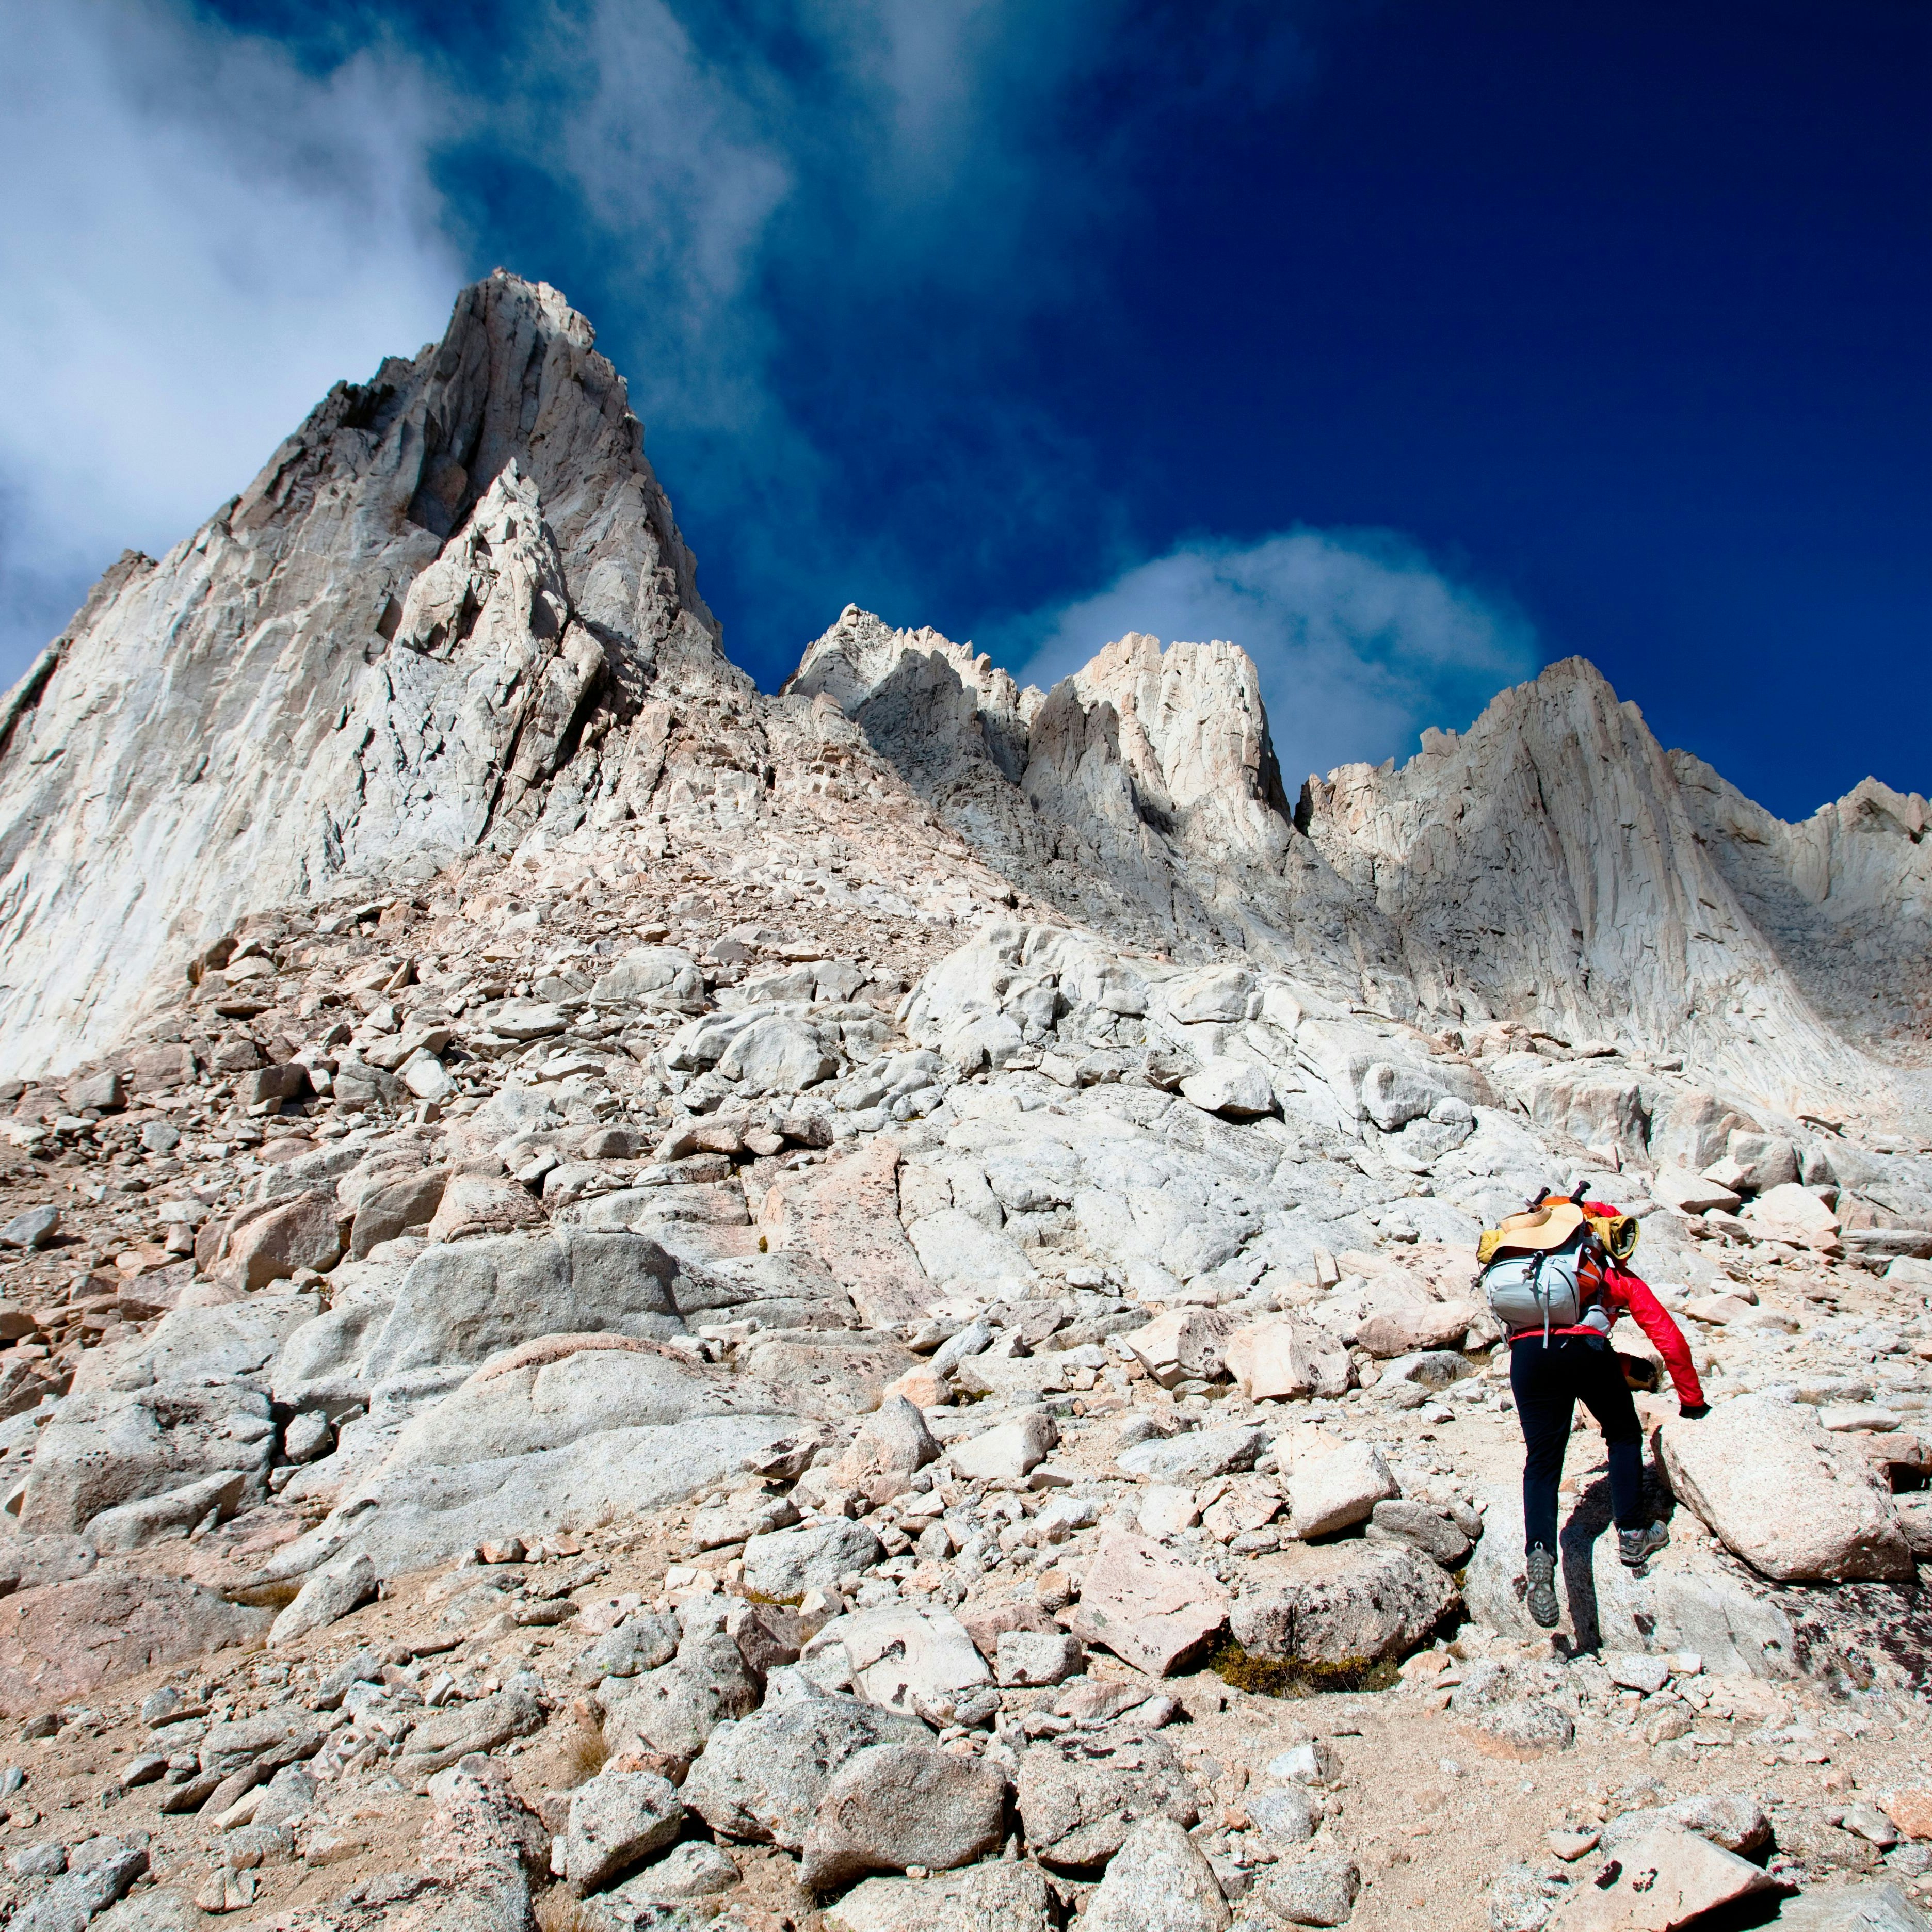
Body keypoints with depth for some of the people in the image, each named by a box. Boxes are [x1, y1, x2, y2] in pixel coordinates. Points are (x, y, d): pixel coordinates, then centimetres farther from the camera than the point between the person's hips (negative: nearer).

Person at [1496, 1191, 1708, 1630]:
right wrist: (1692, 1400, 38)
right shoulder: (1617, 1273, 27)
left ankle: (1540, 1550, -15)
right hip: (1584, 1345, -2)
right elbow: (1669, 1338, 26)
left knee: (1542, 1460, 6)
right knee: (1624, 1435, 25)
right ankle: (1632, 1535, 26)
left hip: (1527, 1350, 2)